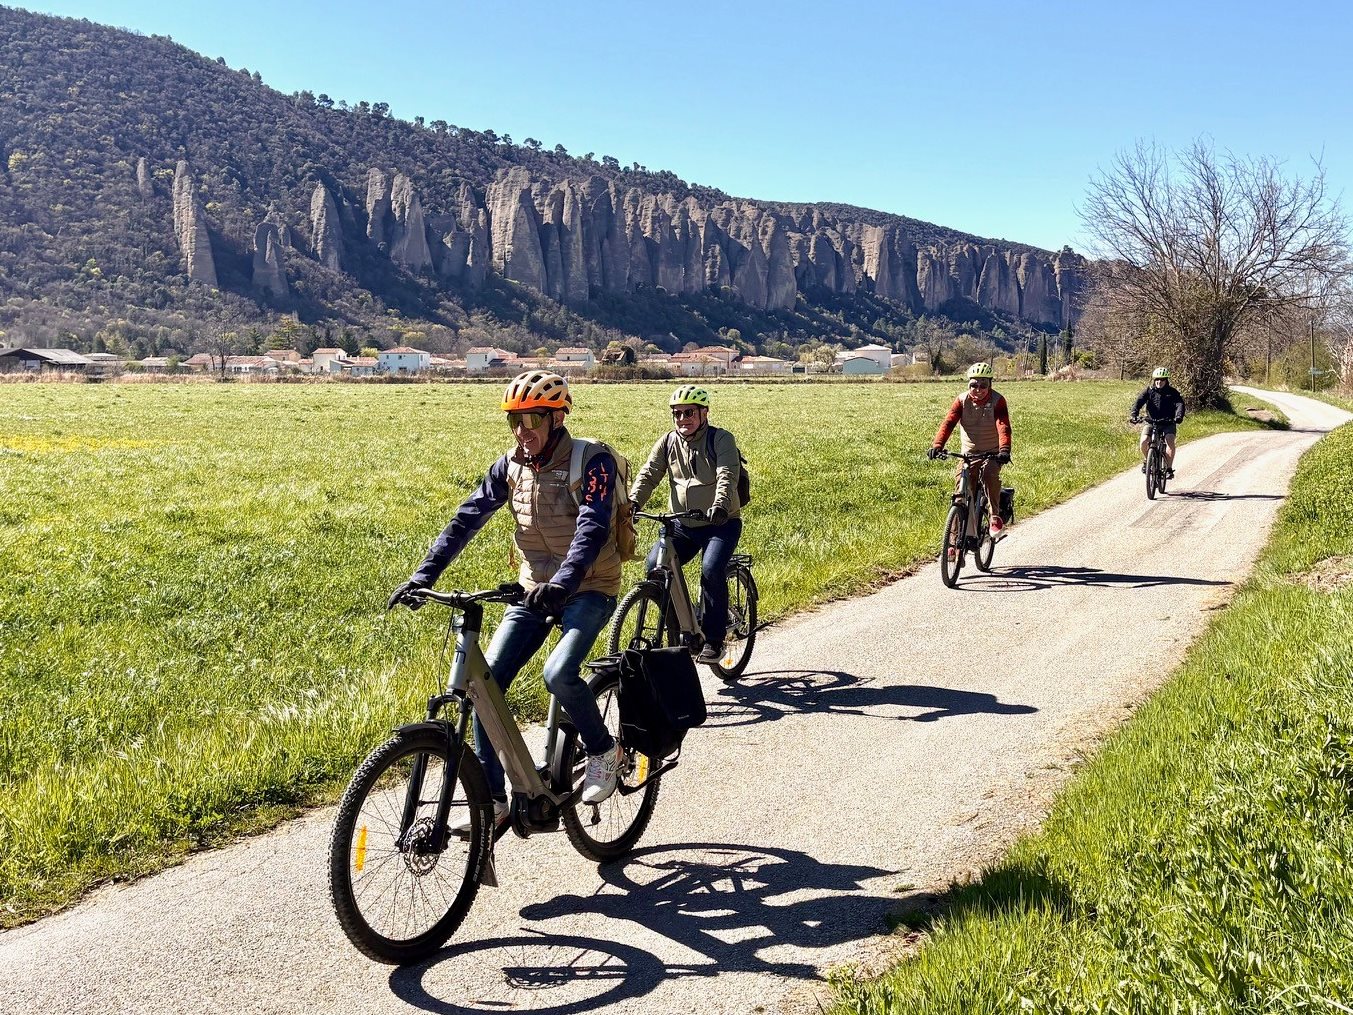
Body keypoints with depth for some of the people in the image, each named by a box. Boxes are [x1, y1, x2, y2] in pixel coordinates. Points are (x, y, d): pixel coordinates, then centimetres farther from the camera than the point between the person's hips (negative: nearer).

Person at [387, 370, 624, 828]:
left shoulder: (592, 462, -16)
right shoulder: (510, 466, 0)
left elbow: (593, 528, -29)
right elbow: (466, 519, -2)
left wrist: (562, 583, -45)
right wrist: (422, 576, -12)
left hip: (589, 587, -5)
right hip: (535, 589, 6)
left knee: (558, 674, -29)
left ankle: (604, 750, 0)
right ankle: (491, 798, 3)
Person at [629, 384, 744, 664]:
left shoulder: (721, 439, -9)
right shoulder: (668, 442, 4)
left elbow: (727, 476, -23)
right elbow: (649, 474, -4)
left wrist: (720, 506, -42)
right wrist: (632, 503, -23)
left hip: (721, 523, -5)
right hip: (684, 525, 5)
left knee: (712, 570, -26)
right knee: (655, 565, -14)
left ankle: (714, 639, -12)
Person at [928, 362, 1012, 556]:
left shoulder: (998, 401, -13)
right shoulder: (962, 401, -7)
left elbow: (1003, 426, -27)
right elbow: (948, 423, -21)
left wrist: (1004, 449, -46)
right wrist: (937, 446, -38)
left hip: (992, 453, -2)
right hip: (969, 453, 2)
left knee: (989, 474, -35)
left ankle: (996, 517, -20)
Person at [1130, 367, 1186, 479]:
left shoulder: (1172, 392, -3)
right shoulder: (1149, 391, -1)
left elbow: (1180, 404, -17)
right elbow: (1139, 402, -13)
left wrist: (1179, 416, -38)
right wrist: (1134, 415, -32)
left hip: (1168, 423, -1)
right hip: (1151, 421, 1)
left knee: (1170, 442, -26)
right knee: (1143, 442, -21)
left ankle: (1169, 469, -14)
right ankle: (1147, 460, 10)